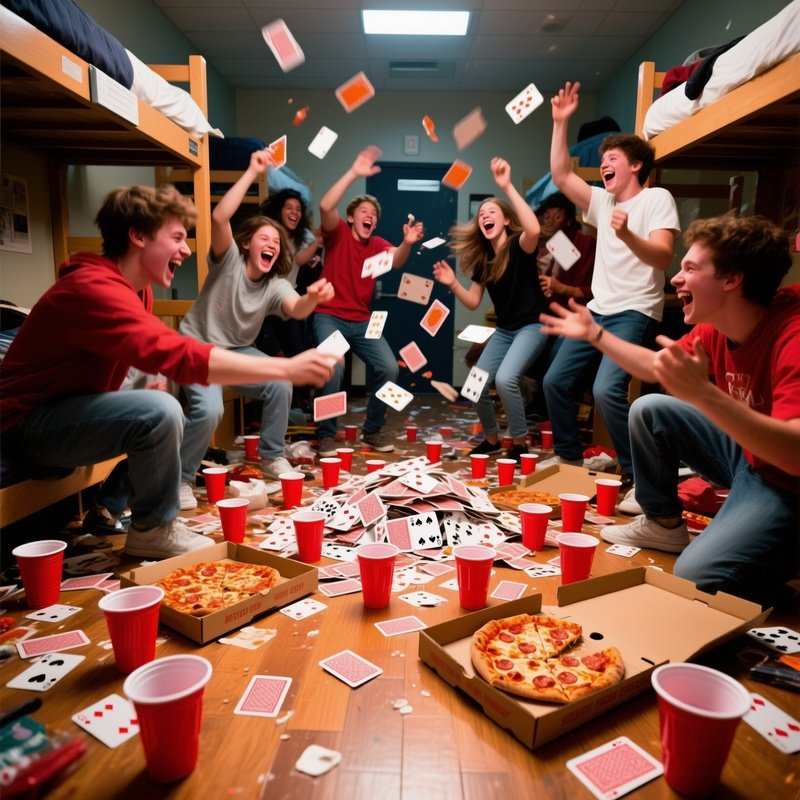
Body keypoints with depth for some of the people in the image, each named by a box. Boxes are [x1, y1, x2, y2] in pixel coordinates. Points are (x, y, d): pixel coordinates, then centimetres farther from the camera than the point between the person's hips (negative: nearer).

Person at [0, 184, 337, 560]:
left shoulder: (137, 288, 4)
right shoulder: (94, 288, -28)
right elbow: (178, 355, -39)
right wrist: (288, 368, -40)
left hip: (67, 407, 10)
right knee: (160, 413, -29)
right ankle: (154, 529, -7)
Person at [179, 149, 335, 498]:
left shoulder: (276, 285, -8)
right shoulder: (229, 260, -16)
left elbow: (297, 310, -30)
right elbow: (219, 218, -35)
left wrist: (313, 298, -53)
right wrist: (252, 172, -34)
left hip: (237, 350, 5)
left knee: (281, 385, -18)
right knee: (209, 410, -27)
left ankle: (272, 458, 5)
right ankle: (180, 478, -1)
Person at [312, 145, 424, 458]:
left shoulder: (378, 245, 8)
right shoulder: (337, 233, -1)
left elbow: (396, 261, -14)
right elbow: (325, 206, -21)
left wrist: (408, 243, -35)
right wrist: (354, 173, -24)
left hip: (362, 321, 4)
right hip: (329, 317, -4)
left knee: (389, 368, -12)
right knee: (333, 368, -27)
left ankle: (372, 431, 8)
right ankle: (326, 434, -8)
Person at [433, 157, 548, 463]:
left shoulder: (518, 247, -13)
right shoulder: (482, 259, 5)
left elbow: (534, 229, -38)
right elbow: (473, 302, 6)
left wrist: (507, 186, -39)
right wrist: (452, 283, -12)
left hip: (532, 326, -7)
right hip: (504, 329, 7)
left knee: (505, 379, -27)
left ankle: (520, 444, -7)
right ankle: (492, 438, 23)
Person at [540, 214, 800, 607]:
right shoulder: (714, 328, -6)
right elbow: (659, 368, 11)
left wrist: (703, 393, -48)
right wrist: (594, 334, 10)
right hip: (746, 454, 8)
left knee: (696, 578, -25)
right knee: (649, 411, 4)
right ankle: (664, 525, 17)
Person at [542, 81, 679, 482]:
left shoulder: (657, 198, -4)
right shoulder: (603, 202, 16)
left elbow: (662, 257, -17)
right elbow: (560, 175, 10)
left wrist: (627, 235, -35)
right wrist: (560, 122, 5)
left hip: (635, 313, -7)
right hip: (598, 311, 8)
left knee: (607, 389, -25)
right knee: (555, 381, 4)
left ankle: (638, 473, -10)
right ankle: (569, 455, 20)